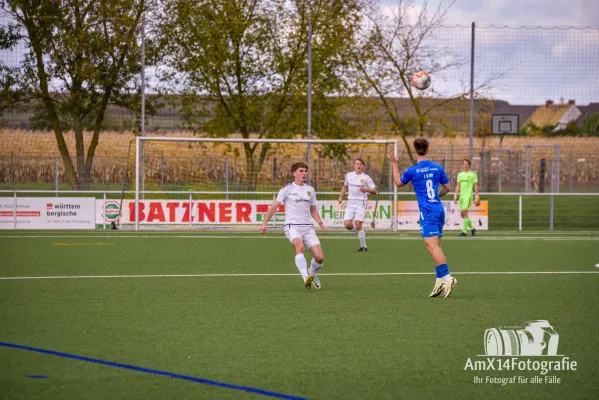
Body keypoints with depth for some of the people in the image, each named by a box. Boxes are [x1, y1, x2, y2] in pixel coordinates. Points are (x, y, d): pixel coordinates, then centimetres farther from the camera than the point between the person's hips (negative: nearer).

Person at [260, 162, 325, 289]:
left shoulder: (310, 190, 16)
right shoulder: (287, 189, 1)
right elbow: (274, 207, 2)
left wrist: (320, 223, 7)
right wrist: (264, 224, -4)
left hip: (308, 227, 4)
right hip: (292, 226, -4)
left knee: (320, 257, -9)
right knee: (300, 246, -36)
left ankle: (311, 273, 23)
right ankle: (306, 278, -45)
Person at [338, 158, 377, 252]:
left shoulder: (366, 178, -3)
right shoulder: (349, 175, 9)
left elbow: (374, 191, 0)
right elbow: (345, 186, 26)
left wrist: (366, 189, -19)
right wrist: (341, 196, 14)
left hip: (361, 203, -4)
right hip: (350, 202, 4)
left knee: (358, 225, -13)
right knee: (347, 224, -10)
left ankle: (363, 246, 1)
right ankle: (361, 232, 19)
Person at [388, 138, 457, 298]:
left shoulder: (412, 171, -6)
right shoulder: (437, 168, 8)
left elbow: (398, 182, 13)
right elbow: (447, 187, 17)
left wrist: (395, 165, 25)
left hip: (427, 212, -6)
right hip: (439, 210, 6)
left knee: (432, 246, -14)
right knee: (436, 246, 12)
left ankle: (447, 277, -27)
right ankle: (440, 281, 10)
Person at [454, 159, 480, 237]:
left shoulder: (473, 174, -1)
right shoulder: (460, 174, 15)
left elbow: (476, 186, -2)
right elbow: (458, 186, 15)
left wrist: (477, 196, -7)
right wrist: (455, 196, 8)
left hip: (468, 195, -6)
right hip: (461, 195, 6)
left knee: (465, 212, -16)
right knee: (462, 214, 6)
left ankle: (464, 231, -16)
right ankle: (472, 228, 23)